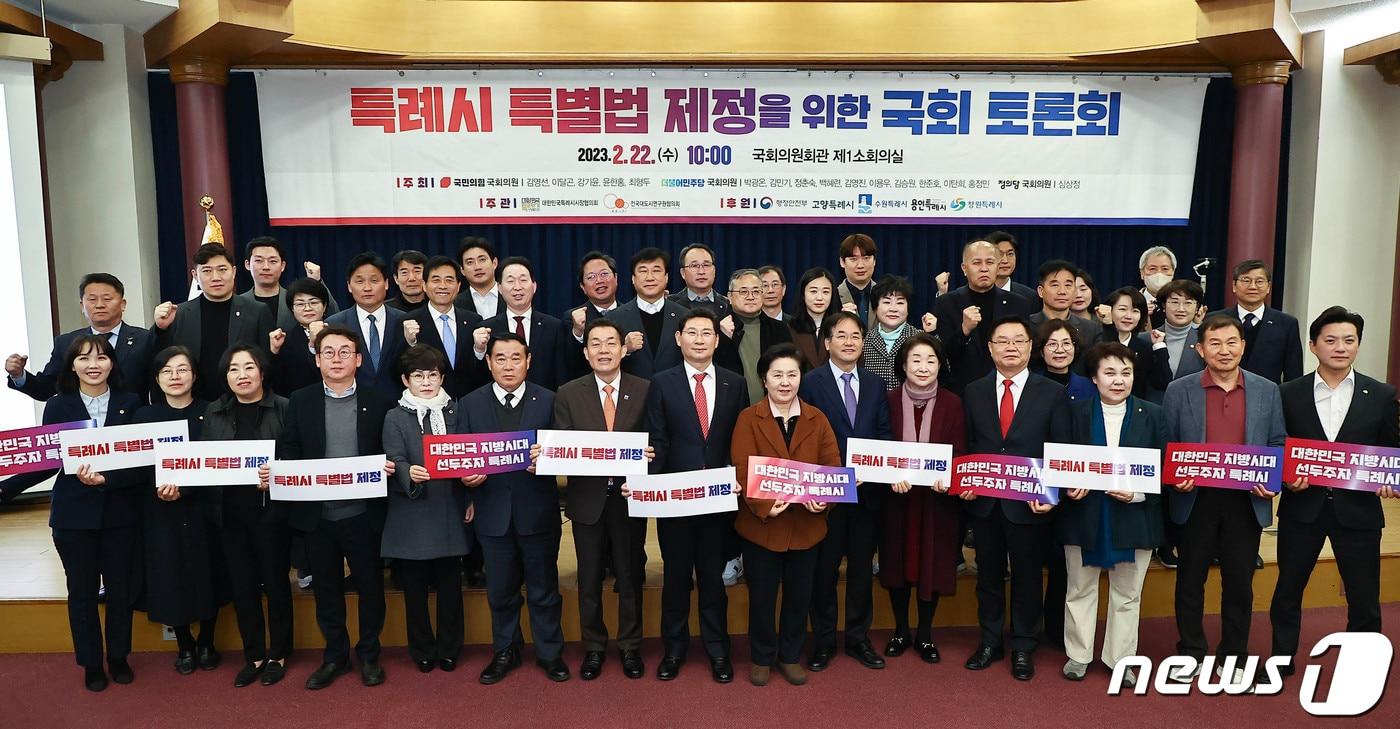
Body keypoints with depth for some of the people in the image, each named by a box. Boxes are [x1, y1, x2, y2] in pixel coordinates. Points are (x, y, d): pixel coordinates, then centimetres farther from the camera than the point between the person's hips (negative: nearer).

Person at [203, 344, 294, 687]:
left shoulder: (283, 408, -5)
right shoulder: (214, 413, 8)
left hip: (271, 511, -4)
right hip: (231, 513, 4)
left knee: (275, 582, 8)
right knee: (242, 585, 11)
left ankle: (278, 655, 23)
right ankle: (254, 655, 25)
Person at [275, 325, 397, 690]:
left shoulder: (378, 401, 0)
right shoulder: (300, 401, 4)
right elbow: (287, 452, 4)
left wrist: (389, 468, -17)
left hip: (363, 514, -1)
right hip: (317, 514, 2)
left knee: (370, 586, 9)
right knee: (326, 589, 14)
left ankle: (369, 654, 28)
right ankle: (335, 656, 30)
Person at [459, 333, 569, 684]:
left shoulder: (548, 401, 0)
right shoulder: (470, 404, 4)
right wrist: (466, 476, -16)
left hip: (538, 510, -1)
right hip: (493, 510, 1)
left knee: (544, 587, 10)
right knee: (500, 589, 14)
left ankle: (550, 653, 26)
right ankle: (505, 652, 32)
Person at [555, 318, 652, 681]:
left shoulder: (645, 390, -1)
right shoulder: (568, 394, 1)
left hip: (629, 496, 0)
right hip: (587, 498, 1)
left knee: (630, 575, 11)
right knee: (589, 578, 12)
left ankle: (630, 647, 29)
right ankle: (594, 648, 29)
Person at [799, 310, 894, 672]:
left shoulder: (875, 383, 9)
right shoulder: (811, 382, -4)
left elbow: (885, 432, 7)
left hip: (868, 489, 4)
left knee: (862, 566, 13)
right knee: (824, 567, 7)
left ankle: (858, 638, 27)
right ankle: (823, 641, 22)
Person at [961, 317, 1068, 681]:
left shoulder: (1052, 394, -2)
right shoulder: (973, 392, 5)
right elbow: (965, 446, 8)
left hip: (1030, 503, -2)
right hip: (984, 502, 2)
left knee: (1027, 578, 10)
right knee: (988, 576, 14)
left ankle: (1022, 649, 27)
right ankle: (990, 643, 30)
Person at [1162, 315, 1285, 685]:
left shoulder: (1267, 391, 4)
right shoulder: (1178, 391, -2)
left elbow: (1278, 444, 7)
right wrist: (1175, 479, -14)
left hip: (1246, 502, 1)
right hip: (1194, 501, -1)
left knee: (1239, 583, 11)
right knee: (1190, 581, 8)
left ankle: (1234, 657, 27)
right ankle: (1190, 654, 23)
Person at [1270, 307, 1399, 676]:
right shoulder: (1289, 394, 0)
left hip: (1358, 509, 0)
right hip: (1302, 507, 0)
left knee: (1364, 597, 7)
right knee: (1288, 589, 11)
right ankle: (1282, 659, 28)